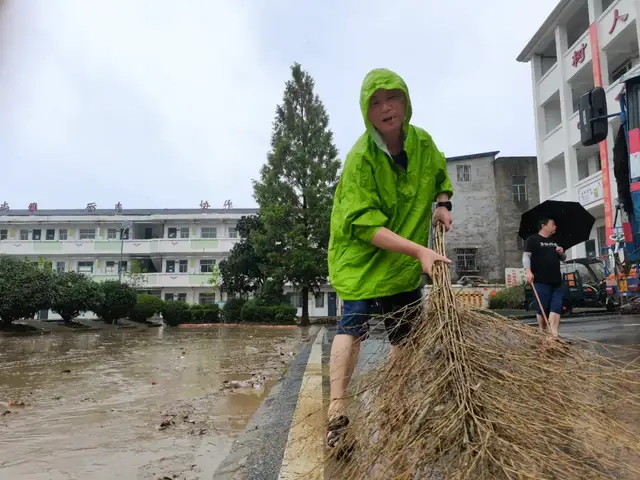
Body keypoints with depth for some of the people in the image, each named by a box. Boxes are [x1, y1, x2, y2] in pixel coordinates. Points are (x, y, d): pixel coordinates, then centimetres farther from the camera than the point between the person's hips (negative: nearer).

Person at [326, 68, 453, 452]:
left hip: (406, 259, 6)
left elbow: (440, 172, 18)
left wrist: (442, 204, -1)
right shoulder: (361, 157, -23)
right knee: (355, 323, -18)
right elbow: (365, 226, -28)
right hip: (362, 253, -6)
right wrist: (420, 250, -35)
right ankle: (337, 413, -10)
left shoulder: (423, 142, -5)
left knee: (406, 332, 11)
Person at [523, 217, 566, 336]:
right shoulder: (533, 239, -2)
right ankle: (543, 332, 13)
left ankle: (554, 333, -6)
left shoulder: (555, 241, 19)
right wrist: (528, 271, -25)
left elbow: (563, 259, 27)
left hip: (556, 280, 6)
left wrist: (562, 253, 3)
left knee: (557, 306, -3)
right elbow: (526, 256, -11)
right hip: (541, 281, -6)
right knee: (543, 307, 0)